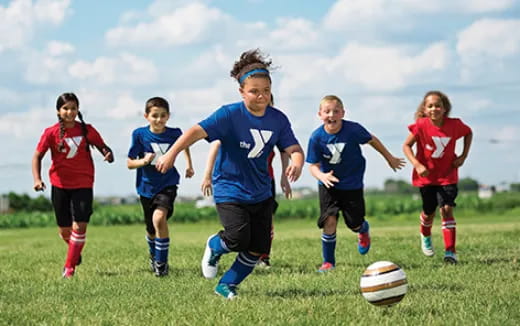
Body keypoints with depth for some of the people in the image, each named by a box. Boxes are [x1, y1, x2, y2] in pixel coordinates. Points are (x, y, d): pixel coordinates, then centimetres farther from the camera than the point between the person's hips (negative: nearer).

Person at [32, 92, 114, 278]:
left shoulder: (87, 130, -2)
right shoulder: (51, 133, -5)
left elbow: (102, 146, 7)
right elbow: (37, 156, -3)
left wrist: (108, 154, -17)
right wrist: (37, 179, -17)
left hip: (83, 185, -1)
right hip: (60, 185, 1)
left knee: (80, 226, -13)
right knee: (64, 230, 8)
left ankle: (70, 267, -1)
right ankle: (75, 252, 41)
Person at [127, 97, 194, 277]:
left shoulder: (174, 133, -8)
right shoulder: (140, 134, -12)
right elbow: (129, 163, -9)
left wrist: (189, 164, 14)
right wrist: (143, 161, -27)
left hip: (168, 184, -1)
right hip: (147, 187, 1)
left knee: (159, 218, -27)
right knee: (151, 230, 14)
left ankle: (161, 262, -13)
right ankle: (153, 255, 47)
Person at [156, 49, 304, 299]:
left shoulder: (278, 119, -3)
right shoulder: (230, 115, -17)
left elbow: (294, 148, -3)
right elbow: (198, 131, -25)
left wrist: (296, 164, -28)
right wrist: (172, 153, -38)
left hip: (261, 193, 5)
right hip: (230, 190, -5)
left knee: (258, 249, 2)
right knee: (238, 238, -22)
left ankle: (227, 285, 23)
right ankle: (214, 246, 15)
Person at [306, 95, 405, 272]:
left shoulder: (353, 129, -20)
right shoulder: (317, 137, -18)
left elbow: (372, 140, -1)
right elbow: (313, 165, -12)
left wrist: (390, 158, 11)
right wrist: (321, 175, -35)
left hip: (352, 185, 0)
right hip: (328, 185, 0)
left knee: (355, 224, 7)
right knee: (329, 221, -15)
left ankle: (363, 230, 48)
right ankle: (328, 262, 2)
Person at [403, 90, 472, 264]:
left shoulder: (454, 125, -13)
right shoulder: (421, 126, -19)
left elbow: (469, 133, 8)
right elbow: (406, 146, -12)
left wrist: (464, 155, -3)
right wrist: (417, 165, -25)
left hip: (447, 175, 0)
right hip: (426, 175, 0)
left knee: (447, 209, -14)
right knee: (429, 212, 12)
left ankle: (450, 251, -12)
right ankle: (425, 236, 47)